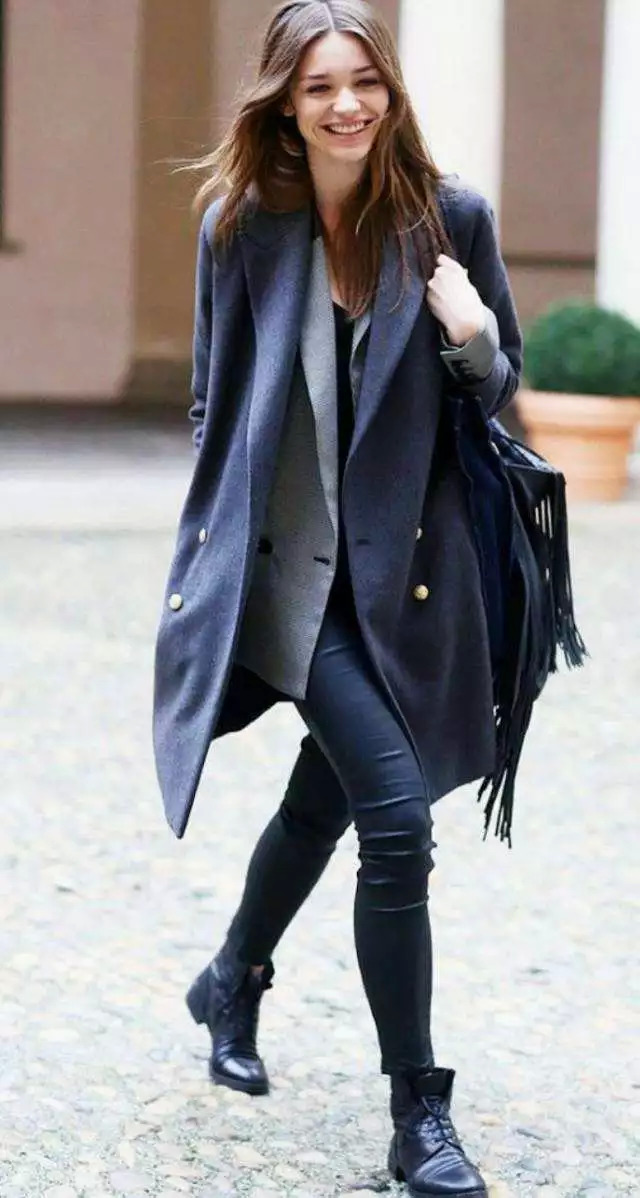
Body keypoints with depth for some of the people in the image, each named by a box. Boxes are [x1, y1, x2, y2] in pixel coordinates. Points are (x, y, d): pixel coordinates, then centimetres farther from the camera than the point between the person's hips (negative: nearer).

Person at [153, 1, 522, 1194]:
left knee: (323, 796, 20)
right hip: (287, 567, -3)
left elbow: (498, 387, 7)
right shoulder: (241, 227, -4)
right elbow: (215, 402, 8)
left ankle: (232, 984, 49)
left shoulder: (450, 217, -2)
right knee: (396, 815, -15)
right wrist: (211, 552, 7)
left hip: (403, 572, 3)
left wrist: (471, 342, -15)